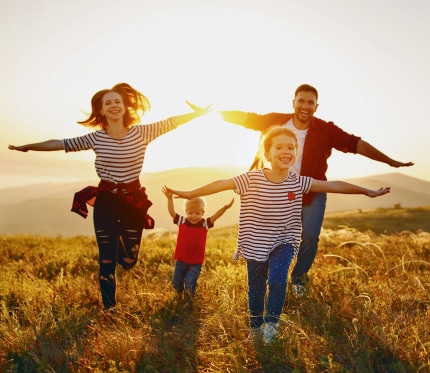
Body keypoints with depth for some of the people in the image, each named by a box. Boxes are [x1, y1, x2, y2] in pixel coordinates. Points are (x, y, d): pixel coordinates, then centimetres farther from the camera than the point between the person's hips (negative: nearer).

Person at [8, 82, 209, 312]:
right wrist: (26, 147, 7)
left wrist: (200, 112, 2)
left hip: (133, 200, 1)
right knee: (107, 261, 1)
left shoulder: (141, 133, -4)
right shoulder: (96, 138, -4)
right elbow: (60, 144, 3)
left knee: (129, 260, 5)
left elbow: (171, 122, 1)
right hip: (105, 201, 0)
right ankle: (109, 310, 18)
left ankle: (121, 235, 39)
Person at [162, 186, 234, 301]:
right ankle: (179, 296, 47)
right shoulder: (181, 221, -5)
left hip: (196, 262, -2)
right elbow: (172, 212, -13)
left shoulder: (205, 224, -7)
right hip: (181, 260, 2)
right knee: (176, 283, 17)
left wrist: (225, 207, -34)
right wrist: (170, 198, -27)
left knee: (190, 285, 2)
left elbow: (215, 216, -19)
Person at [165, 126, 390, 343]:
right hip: (255, 245, 0)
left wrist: (368, 192, 1)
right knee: (256, 289, 11)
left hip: (283, 243, 1)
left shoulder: (298, 183, -9)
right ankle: (255, 326, 38)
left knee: (277, 280, -19)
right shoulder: (251, 180, -16)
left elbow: (334, 186, -4)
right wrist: (190, 194, -6)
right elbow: (221, 184, -10)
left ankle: (272, 321, 9)